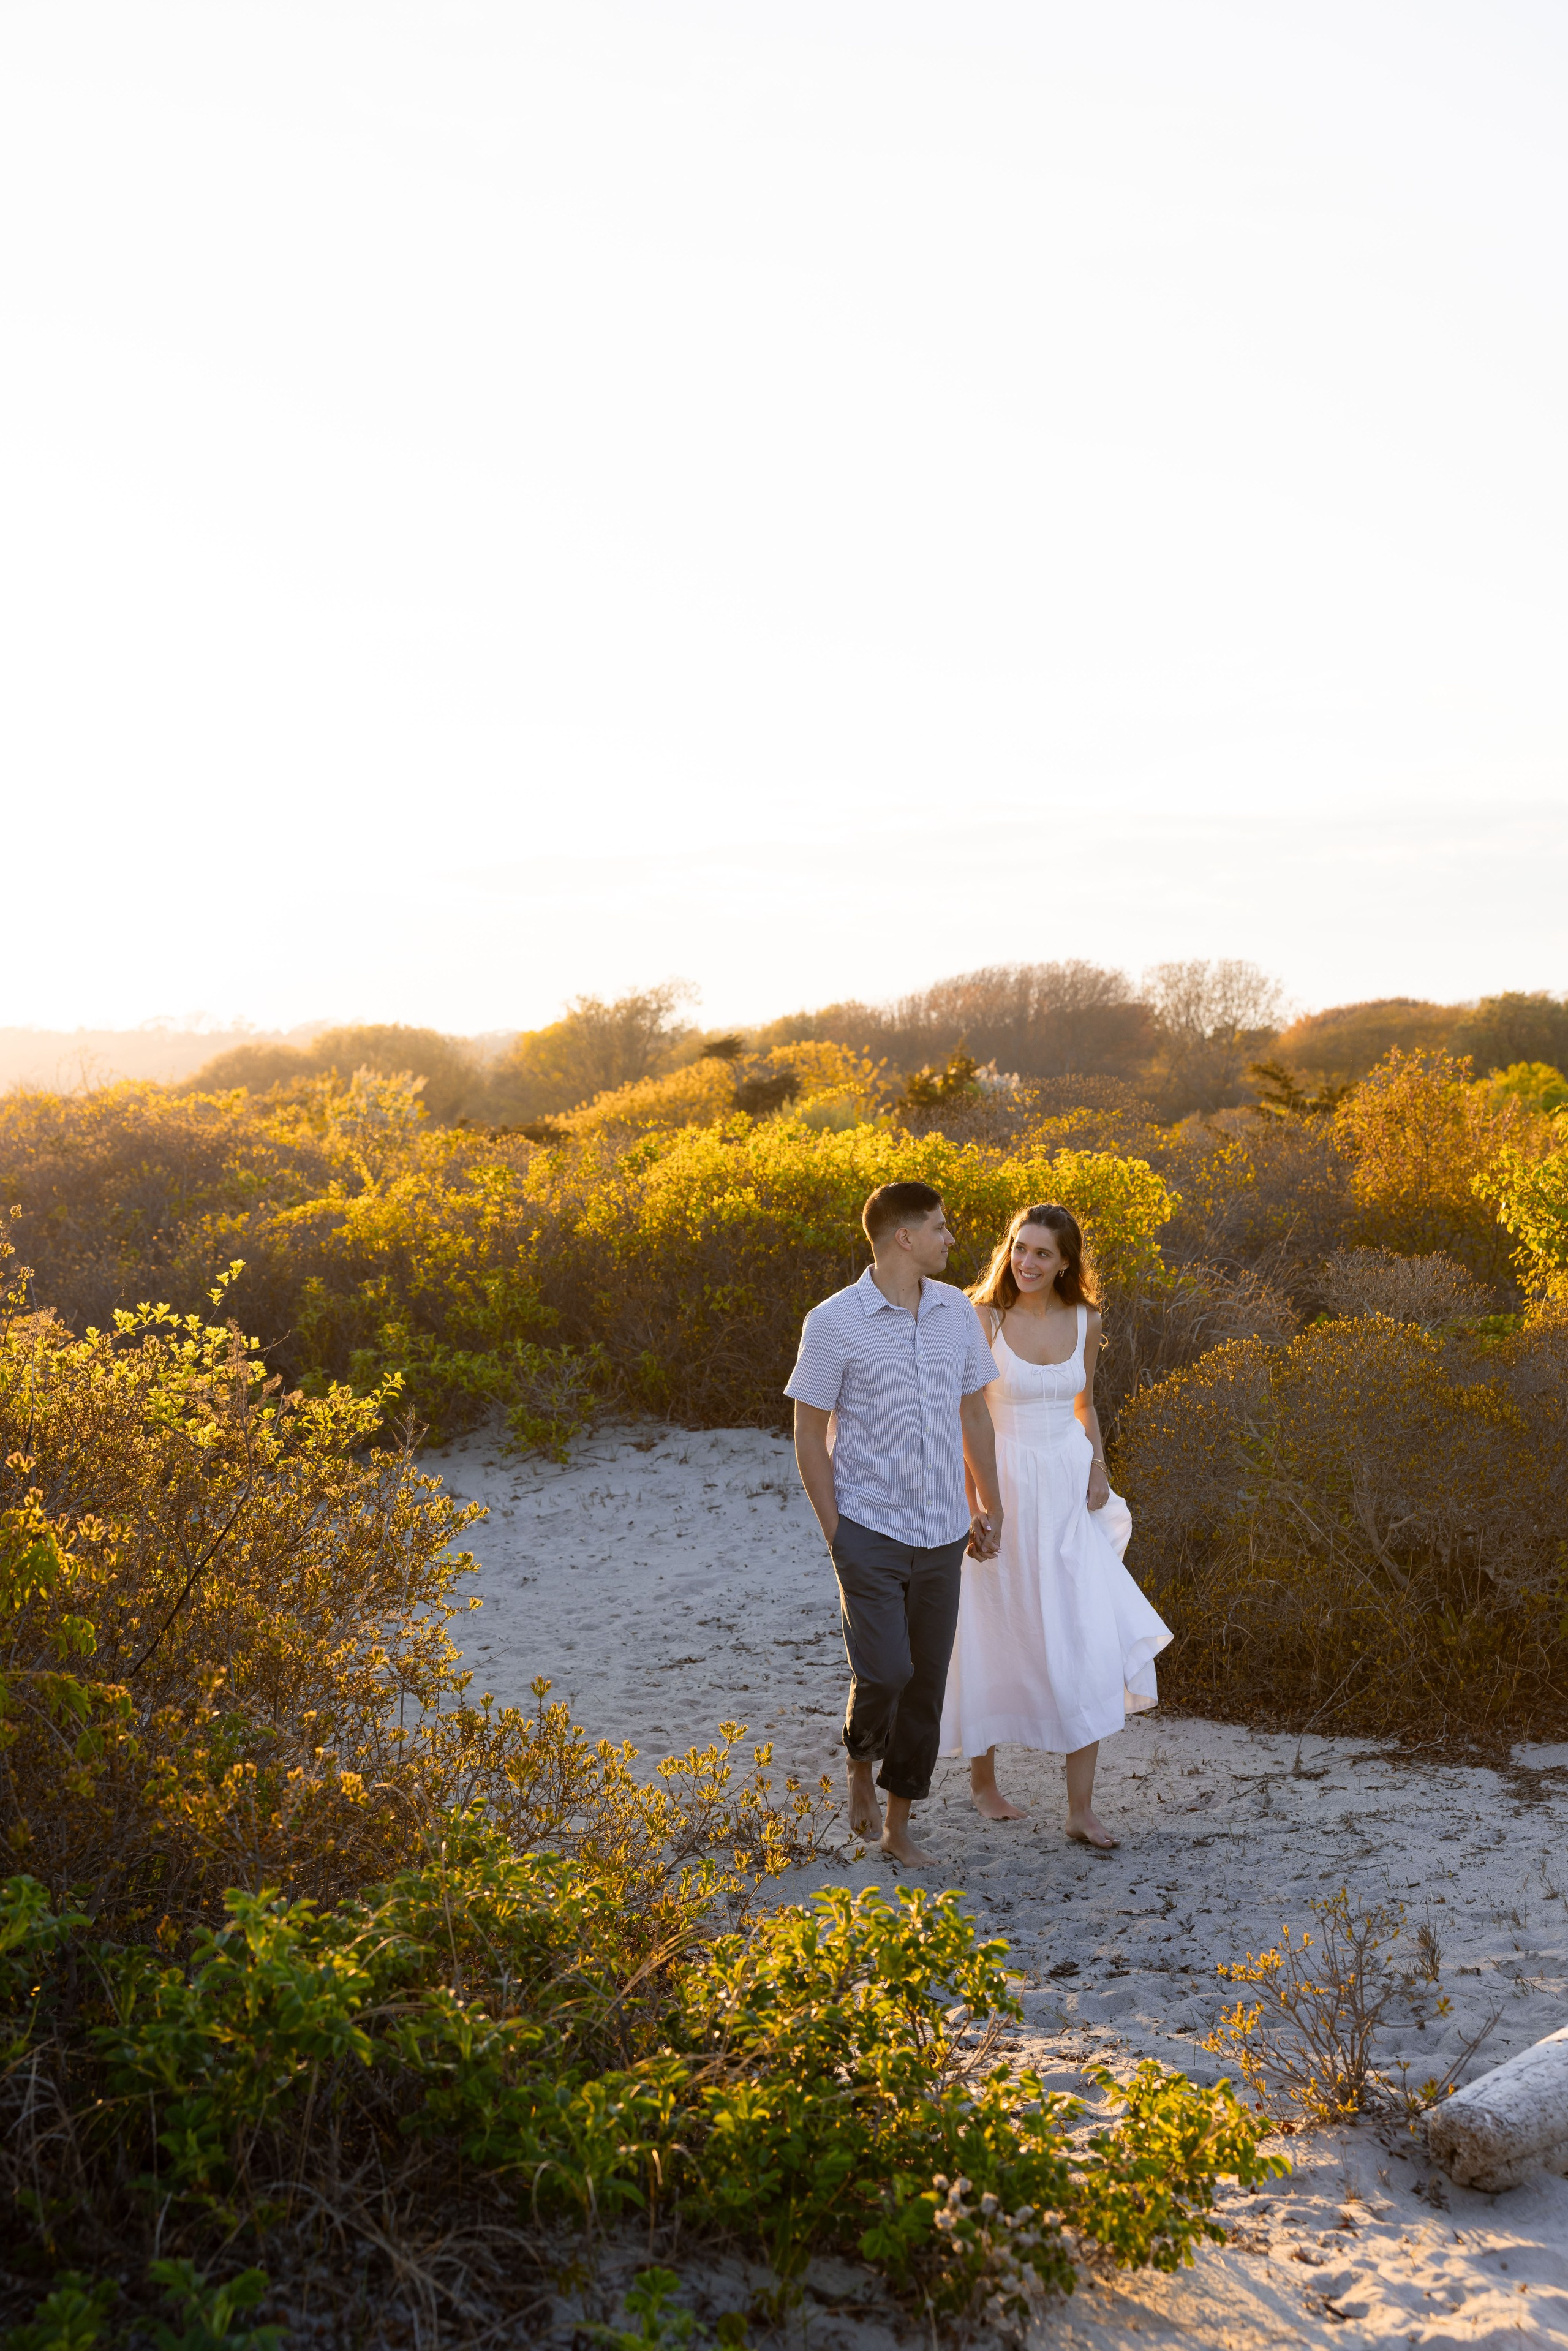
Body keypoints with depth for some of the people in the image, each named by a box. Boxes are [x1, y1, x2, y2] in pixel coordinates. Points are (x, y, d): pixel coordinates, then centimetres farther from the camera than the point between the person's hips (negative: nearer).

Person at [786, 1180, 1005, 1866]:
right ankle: (861, 1764, 20)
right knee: (885, 1673, -14)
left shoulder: (957, 1310, 2)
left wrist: (990, 1508, 15)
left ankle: (899, 1825, 23)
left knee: (927, 1682, 9)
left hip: (941, 1534, 5)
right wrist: (835, 1535, -7)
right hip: (869, 1531, -5)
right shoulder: (834, 1323, -13)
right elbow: (809, 1435, -7)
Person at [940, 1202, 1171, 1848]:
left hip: (1069, 1498, 3)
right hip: (1002, 1492, -3)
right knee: (997, 1642, 10)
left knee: (1089, 1646, -5)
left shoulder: (1085, 1321, 1)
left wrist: (1097, 1471, 2)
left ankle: (1081, 1810, 2)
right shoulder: (984, 1319, -11)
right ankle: (983, 1777, 33)